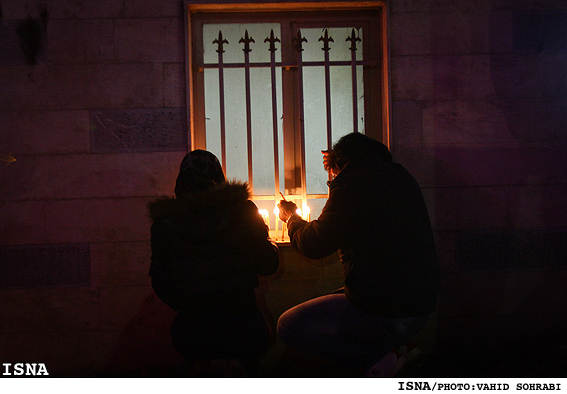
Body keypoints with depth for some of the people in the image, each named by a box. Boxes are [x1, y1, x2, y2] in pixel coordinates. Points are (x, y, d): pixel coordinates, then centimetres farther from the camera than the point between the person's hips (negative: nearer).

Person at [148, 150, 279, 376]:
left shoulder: (164, 223, -2)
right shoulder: (242, 210, -5)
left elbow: (161, 285, 3)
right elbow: (268, 266, 3)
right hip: (243, 334, 0)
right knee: (263, 319, 33)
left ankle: (199, 367, 14)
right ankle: (247, 371, 16)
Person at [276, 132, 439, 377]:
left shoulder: (351, 184, -12)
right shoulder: (402, 177, 11)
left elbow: (315, 245, -8)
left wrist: (291, 218, 13)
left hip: (384, 312, -9)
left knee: (288, 326, 1)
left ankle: (375, 359, -6)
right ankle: (393, 350, 11)